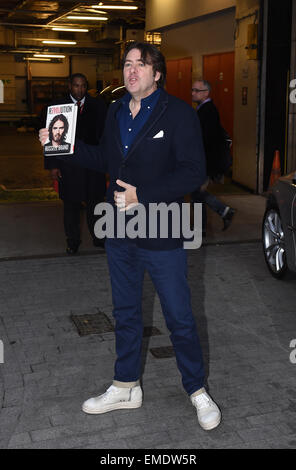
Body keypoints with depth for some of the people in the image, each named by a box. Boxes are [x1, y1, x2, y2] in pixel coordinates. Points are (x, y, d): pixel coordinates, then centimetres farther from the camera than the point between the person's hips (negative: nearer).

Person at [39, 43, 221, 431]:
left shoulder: (178, 114, -11)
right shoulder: (115, 113, 9)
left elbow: (193, 172, -16)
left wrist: (142, 195, -23)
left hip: (162, 234, -6)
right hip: (120, 232, 6)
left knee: (180, 318, 4)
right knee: (125, 313, 18)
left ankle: (198, 391, 24)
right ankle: (126, 388, 35)